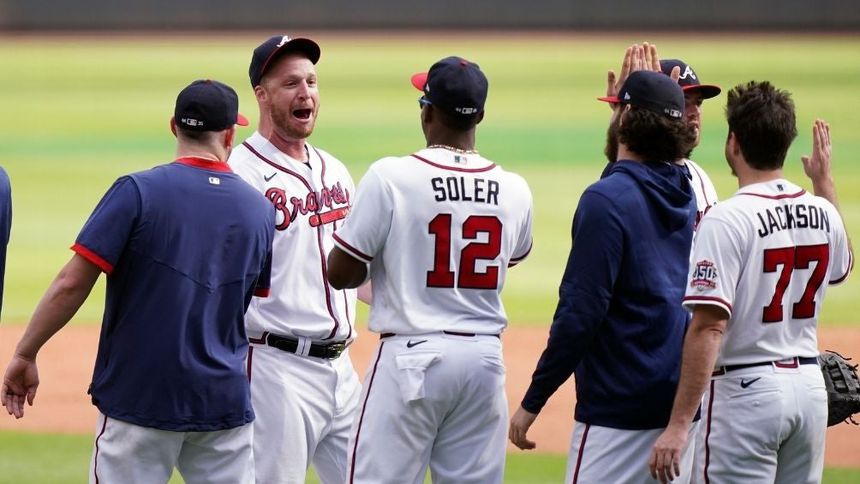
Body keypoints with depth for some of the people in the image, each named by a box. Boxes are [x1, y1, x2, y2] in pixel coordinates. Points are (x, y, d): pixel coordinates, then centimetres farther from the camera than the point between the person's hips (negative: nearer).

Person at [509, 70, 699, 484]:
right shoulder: (685, 195, 8)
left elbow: (580, 314, -17)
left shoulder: (607, 199, -14)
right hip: (682, 400, 8)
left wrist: (532, 402, -12)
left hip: (620, 404, -8)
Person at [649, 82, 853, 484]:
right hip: (810, 387, 7)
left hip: (748, 390, -7)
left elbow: (708, 327, -22)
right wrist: (825, 181, 33)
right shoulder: (821, 212, 4)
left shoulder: (728, 220, -16)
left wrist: (677, 424, -22)